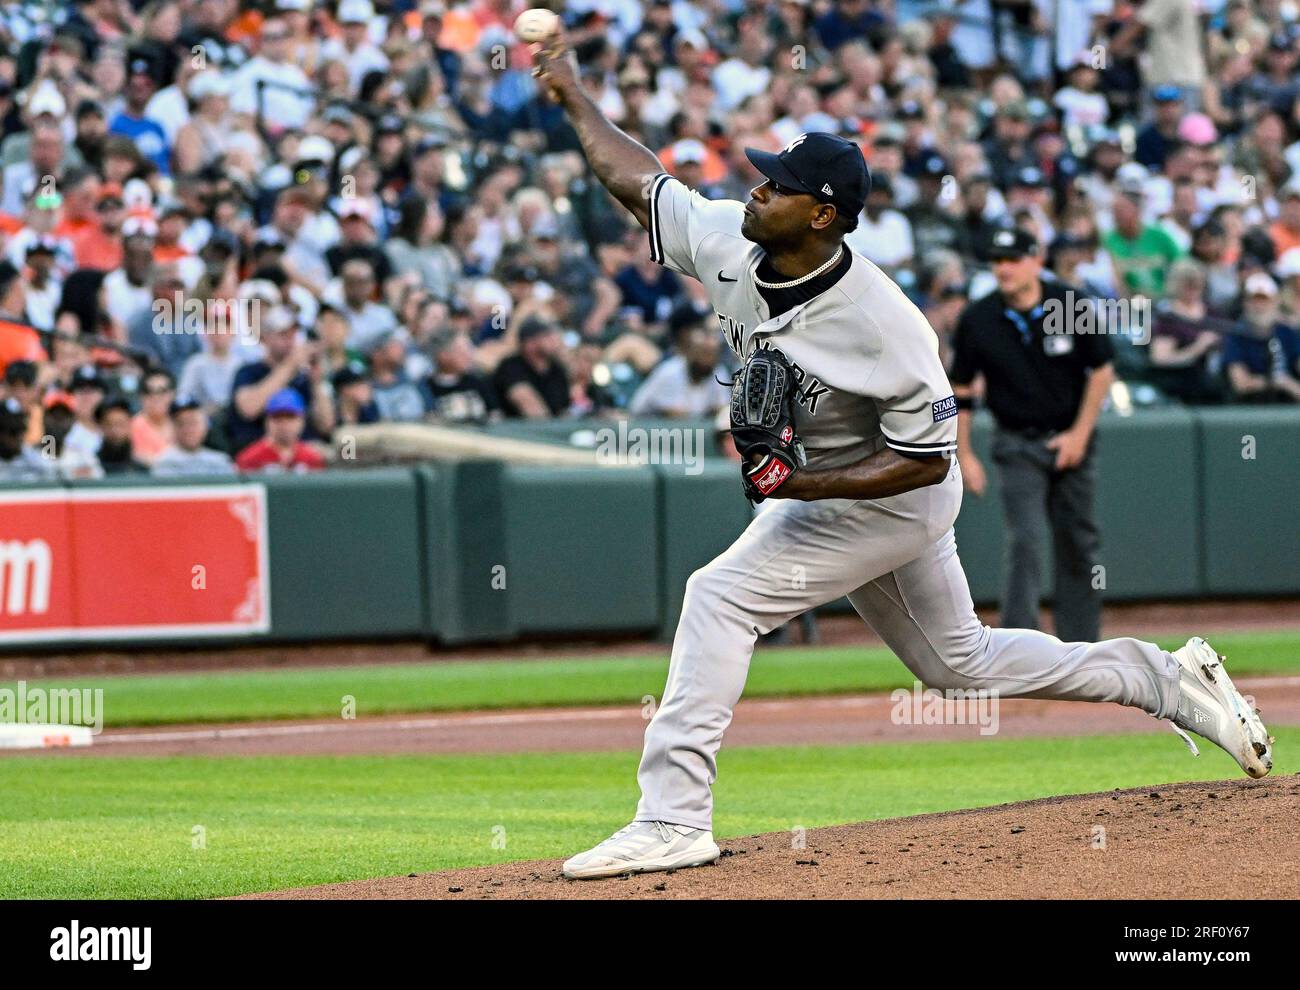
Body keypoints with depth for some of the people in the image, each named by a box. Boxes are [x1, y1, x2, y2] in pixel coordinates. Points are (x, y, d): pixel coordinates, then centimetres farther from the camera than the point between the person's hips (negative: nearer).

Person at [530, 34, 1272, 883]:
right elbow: (638, 179, 2)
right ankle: (1173, 682, 32)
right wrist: (571, 94, 3)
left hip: (893, 498, -8)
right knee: (960, 662, 21)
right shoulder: (725, 244, -14)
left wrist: (800, 486, -33)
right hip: (815, 485, 8)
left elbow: (926, 460, -26)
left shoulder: (883, 327, -33)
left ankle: (674, 819, -20)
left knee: (723, 596, -20)